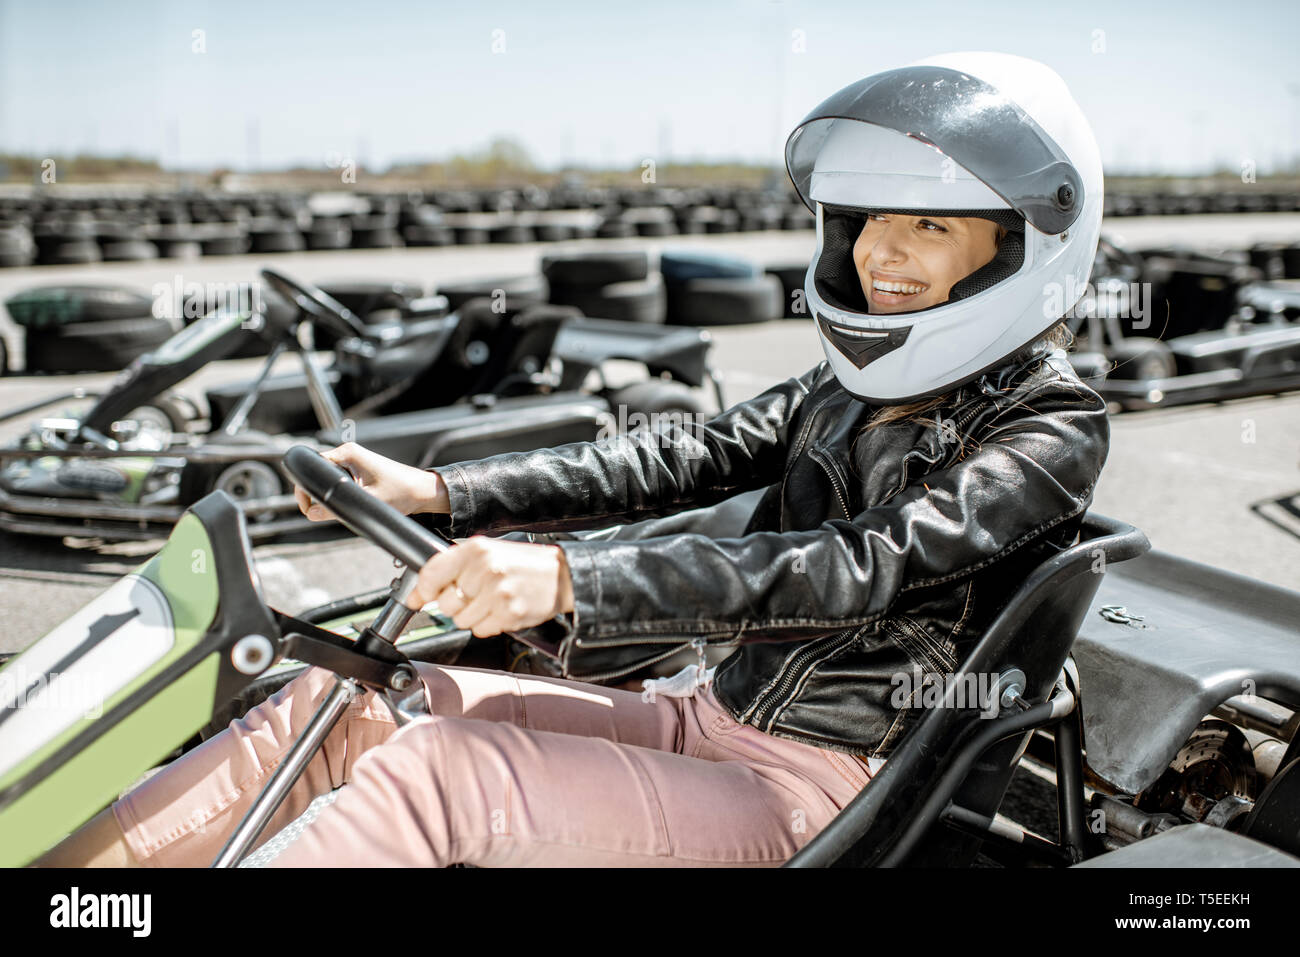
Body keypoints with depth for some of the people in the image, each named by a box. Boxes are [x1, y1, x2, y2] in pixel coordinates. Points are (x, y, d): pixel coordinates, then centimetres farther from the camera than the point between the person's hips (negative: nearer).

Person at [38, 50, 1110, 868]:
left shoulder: (1052, 428, -12)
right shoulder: (849, 387, 11)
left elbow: (858, 569, -26)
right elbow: (679, 462, 5)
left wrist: (568, 579, -36)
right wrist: (434, 490, -4)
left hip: (819, 789, -7)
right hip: (713, 718, 7)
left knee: (437, 768, -24)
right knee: (358, 701, -6)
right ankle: (64, 863, 0)